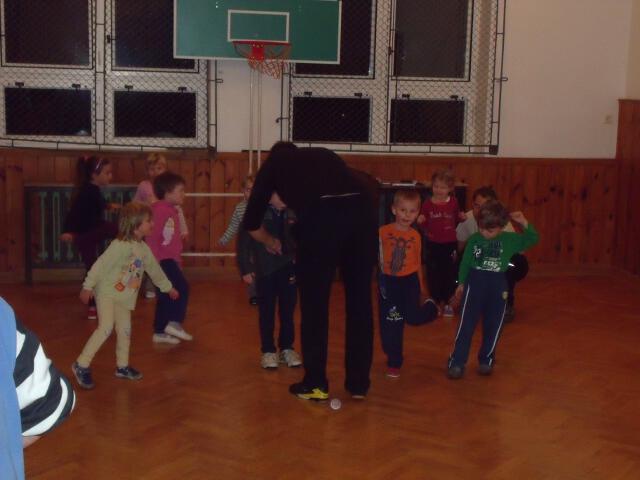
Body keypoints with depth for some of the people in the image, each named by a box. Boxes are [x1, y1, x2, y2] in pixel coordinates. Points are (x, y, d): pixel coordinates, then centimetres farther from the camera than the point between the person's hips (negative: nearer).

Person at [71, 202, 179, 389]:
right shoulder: (119, 246, -21)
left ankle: (122, 366, 27)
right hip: (107, 293, -8)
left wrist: (168, 287, 30)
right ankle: (82, 365, -12)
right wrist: (88, 286, -22)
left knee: (125, 330, 11)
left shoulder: (143, 249, 5)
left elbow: (154, 269, 20)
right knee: (106, 327, -19)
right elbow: (100, 265, -22)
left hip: (126, 297, 8)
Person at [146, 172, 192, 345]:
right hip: (161, 260, -10)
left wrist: (178, 260, 22)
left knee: (166, 295, 12)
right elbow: (152, 236, -21)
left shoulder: (173, 211, 15)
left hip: (170, 259, 10)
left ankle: (160, 332, 19)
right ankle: (174, 323, -9)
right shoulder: (160, 210, -16)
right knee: (182, 287, -14)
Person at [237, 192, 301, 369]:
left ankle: (286, 348, 23)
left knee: (287, 312, 10)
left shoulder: (292, 214, -1)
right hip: (265, 271, -3)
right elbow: (243, 242, -5)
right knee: (267, 313, 7)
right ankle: (268, 351, 16)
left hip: (288, 270, 3)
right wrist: (246, 269, -8)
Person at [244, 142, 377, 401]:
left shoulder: (274, 163, 28)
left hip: (321, 216, -4)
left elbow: (252, 221, 29)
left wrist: (270, 242, 49)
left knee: (314, 304, 10)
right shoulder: (323, 155, 37)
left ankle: (315, 384, 17)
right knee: (360, 301, 14)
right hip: (362, 209, 4)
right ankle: (359, 383, 23)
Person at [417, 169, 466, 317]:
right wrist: (420, 222, -21)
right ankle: (435, 302, 22)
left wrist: (462, 218, -11)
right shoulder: (428, 203, -6)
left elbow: (457, 220, 10)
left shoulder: (453, 202, -4)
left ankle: (447, 303, 21)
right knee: (433, 274, 7)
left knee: (449, 273, 7)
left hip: (449, 244, 0)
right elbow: (424, 226, 1)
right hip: (432, 244, 0)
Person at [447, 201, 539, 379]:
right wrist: (461, 283, 11)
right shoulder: (474, 239, -1)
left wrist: (524, 223, -14)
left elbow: (532, 240, 0)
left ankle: (486, 360, 24)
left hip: (498, 286, 1)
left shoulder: (509, 239, -1)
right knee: (466, 324, -3)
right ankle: (457, 363, -2)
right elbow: (465, 262, 8)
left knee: (492, 326, 8)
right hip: (474, 283, -1)